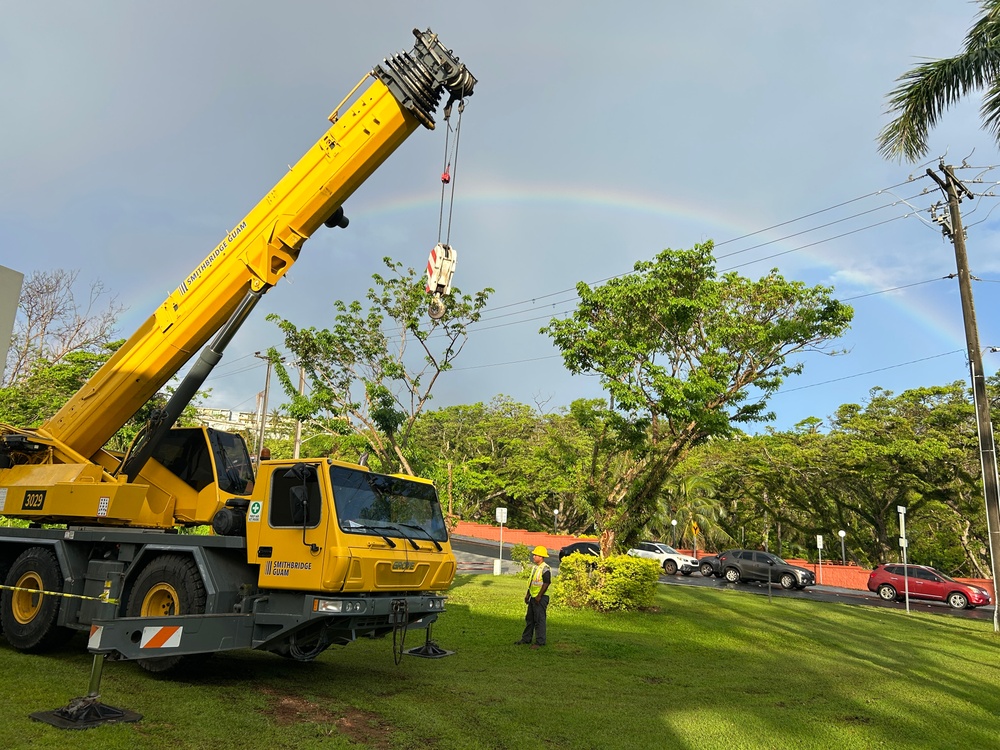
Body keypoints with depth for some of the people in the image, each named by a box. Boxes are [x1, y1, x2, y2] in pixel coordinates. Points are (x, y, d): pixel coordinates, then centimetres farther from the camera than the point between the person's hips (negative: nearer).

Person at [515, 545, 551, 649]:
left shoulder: (545, 569, -16)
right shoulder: (535, 567, 14)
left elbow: (546, 584, -21)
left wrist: (539, 596, -21)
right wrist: (528, 594, 18)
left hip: (541, 598, -10)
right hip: (533, 597, 10)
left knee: (539, 620, -3)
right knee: (529, 619, 15)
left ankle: (540, 641, 4)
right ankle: (526, 639, 24)